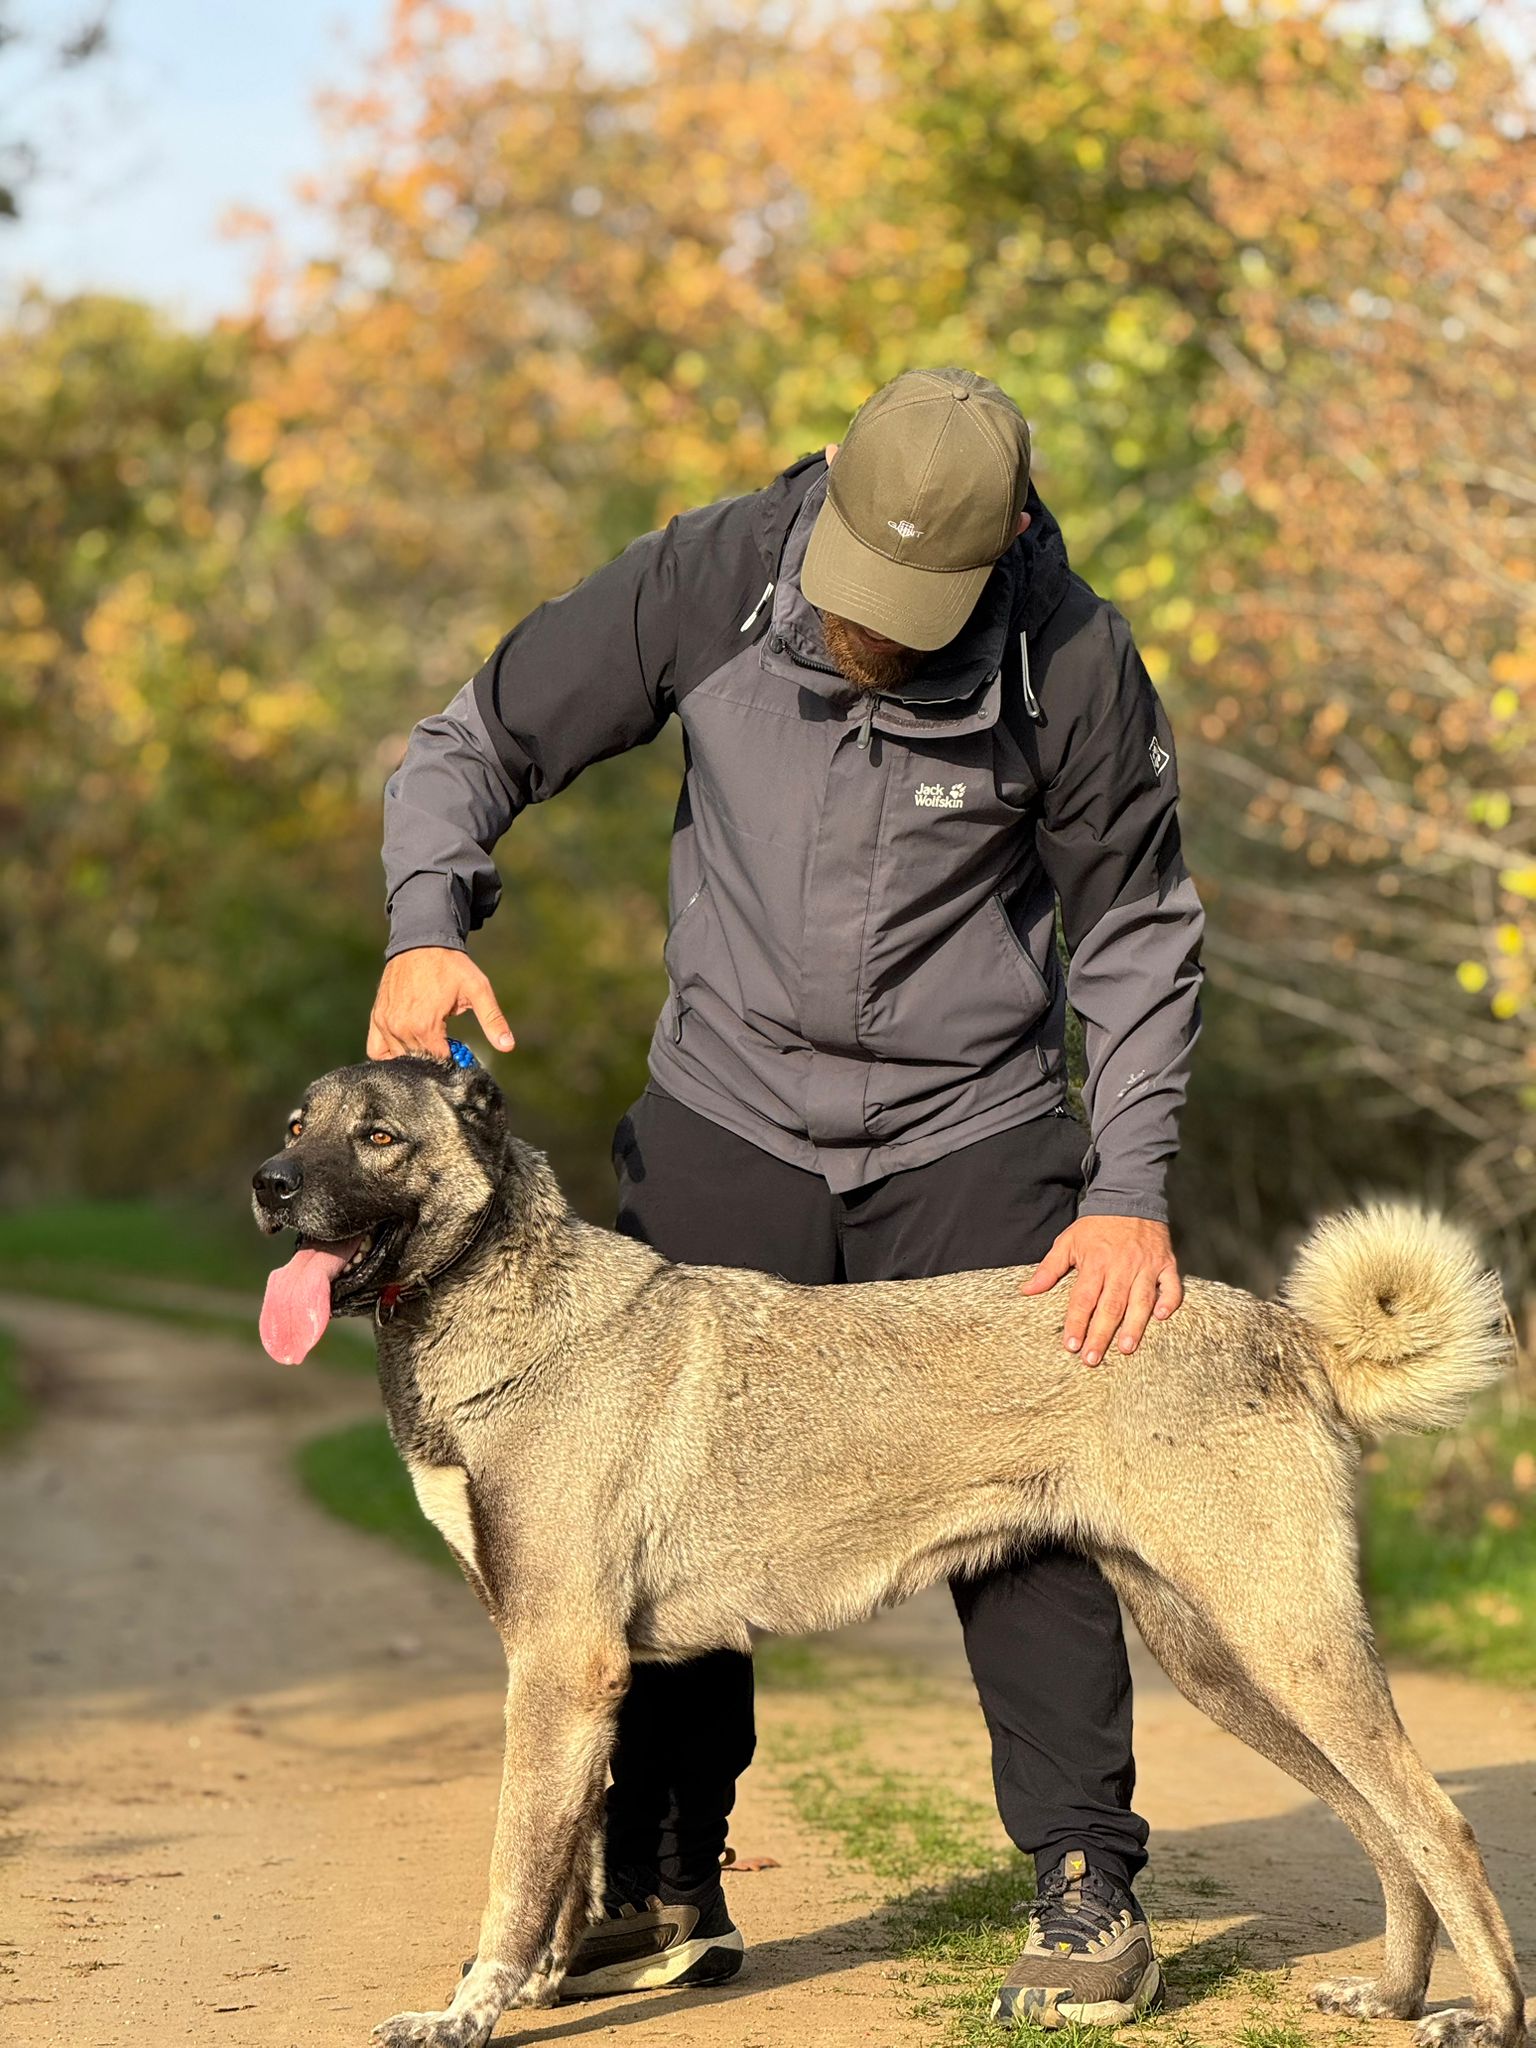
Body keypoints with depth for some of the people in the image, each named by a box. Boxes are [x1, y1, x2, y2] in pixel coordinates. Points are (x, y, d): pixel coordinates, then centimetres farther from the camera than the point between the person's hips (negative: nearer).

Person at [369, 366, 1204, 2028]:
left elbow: (1137, 933, -3)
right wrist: (427, 928, -22)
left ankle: (1088, 1891, 8)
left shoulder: (1073, 663, -14)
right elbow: (472, 746, -3)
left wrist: (1132, 1188, -11)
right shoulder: (707, 580, -13)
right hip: (728, 1121, 2)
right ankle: (666, 1894, 15)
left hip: (971, 1139, -2)